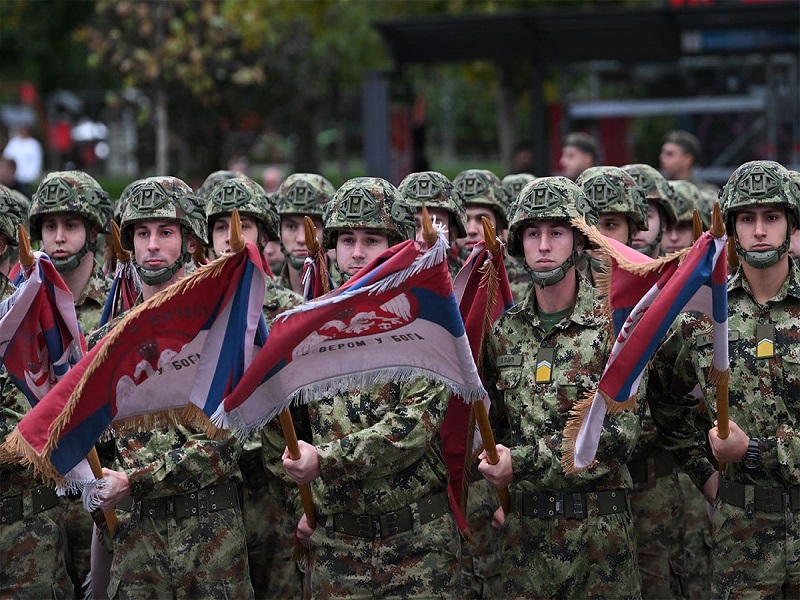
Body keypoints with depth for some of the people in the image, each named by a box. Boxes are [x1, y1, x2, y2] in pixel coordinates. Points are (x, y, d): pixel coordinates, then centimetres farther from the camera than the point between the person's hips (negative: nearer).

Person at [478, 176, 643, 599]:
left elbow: (620, 432, -14)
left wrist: (522, 461, -17)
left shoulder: (613, 325, -5)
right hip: (523, 527, 4)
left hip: (598, 527, -3)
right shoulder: (503, 330, 8)